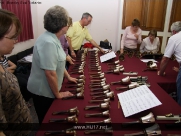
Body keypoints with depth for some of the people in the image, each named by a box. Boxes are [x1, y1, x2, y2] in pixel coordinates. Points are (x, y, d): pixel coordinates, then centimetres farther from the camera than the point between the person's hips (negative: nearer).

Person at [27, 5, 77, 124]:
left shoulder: (53, 39, 3)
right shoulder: (48, 42, -29)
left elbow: (58, 62, 15)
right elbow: (50, 73, -29)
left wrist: (68, 77, 20)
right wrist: (58, 94, -18)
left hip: (48, 89, 9)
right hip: (43, 91, -9)